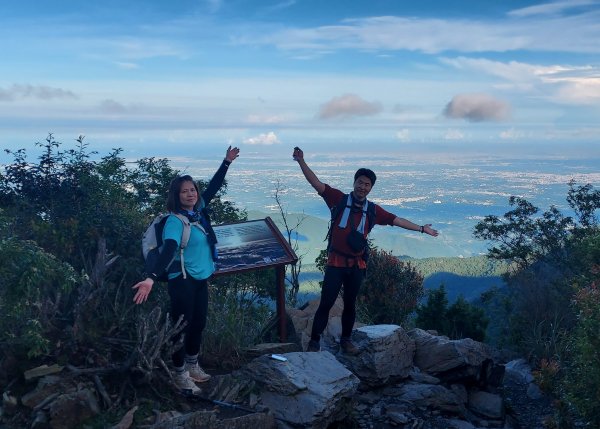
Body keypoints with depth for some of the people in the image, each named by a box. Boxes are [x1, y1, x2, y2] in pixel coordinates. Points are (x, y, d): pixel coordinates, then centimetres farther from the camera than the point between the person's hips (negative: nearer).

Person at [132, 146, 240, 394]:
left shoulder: (197, 211, 2)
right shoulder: (175, 221, -21)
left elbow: (213, 187, 15)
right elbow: (168, 249, -35)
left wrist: (227, 162, 18)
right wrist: (152, 278, -48)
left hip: (201, 279, 8)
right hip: (183, 281, -8)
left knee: (199, 323, 17)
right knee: (182, 327, 3)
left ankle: (193, 366, 36)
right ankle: (180, 375, 17)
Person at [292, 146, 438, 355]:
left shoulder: (373, 210, 5)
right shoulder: (339, 199, -4)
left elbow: (397, 220, 14)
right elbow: (317, 183, -10)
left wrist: (422, 229, 18)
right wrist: (302, 162, -20)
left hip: (357, 265, 3)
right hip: (335, 262, -3)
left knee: (350, 304, 15)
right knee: (326, 303, -2)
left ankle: (346, 339, 31)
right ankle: (314, 341, 9)